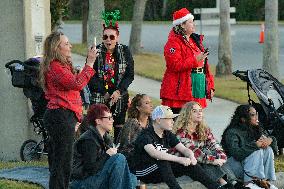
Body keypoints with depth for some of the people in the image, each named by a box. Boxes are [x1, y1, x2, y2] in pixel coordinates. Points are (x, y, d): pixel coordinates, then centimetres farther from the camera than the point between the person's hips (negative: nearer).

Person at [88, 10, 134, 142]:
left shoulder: (125, 51, 3)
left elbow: (130, 75, 1)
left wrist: (119, 91, -12)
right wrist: (104, 93, -11)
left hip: (120, 96, 2)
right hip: (99, 97, -2)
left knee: (119, 127, 3)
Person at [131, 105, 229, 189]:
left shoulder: (168, 135, 6)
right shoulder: (146, 135, -19)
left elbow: (184, 149, 1)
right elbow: (154, 153, -37)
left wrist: (191, 157, -25)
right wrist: (180, 159, -43)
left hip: (163, 170, 7)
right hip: (143, 173, -7)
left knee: (190, 163, -11)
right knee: (163, 162, -35)